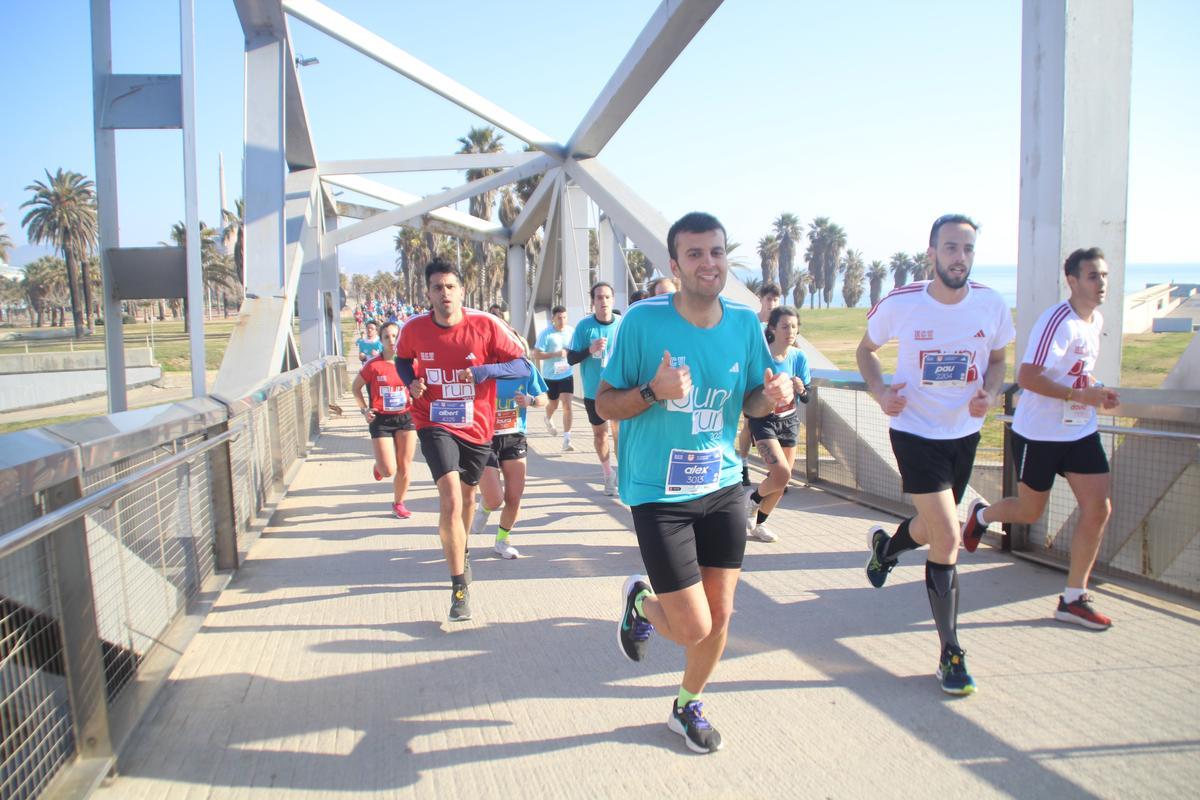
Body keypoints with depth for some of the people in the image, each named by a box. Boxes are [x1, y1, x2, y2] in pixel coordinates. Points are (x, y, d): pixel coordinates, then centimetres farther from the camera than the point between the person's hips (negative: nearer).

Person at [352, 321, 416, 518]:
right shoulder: (373, 365, -8)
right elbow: (355, 388, 5)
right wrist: (365, 409, -4)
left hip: (405, 418, 3)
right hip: (381, 420, -3)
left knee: (405, 466, 5)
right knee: (389, 471, -7)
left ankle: (398, 503, 25)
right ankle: (378, 465, 29)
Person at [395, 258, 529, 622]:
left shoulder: (485, 325, -14)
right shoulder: (414, 329, -8)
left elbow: (523, 366, -13)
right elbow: (402, 359, 14)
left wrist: (485, 370, -28)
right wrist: (411, 382, -7)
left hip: (477, 427, 1)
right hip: (435, 424, -1)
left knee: (467, 496, 22)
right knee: (451, 498, -19)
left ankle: (461, 553, 53)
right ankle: (459, 585, -7)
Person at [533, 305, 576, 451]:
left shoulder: (571, 331, -3)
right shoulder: (546, 334, -13)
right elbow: (536, 355, -15)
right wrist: (556, 354, -24)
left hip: (567, 375, 1)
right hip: (550, 375, -1)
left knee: (567, 405, -11)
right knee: (553, 404, 17)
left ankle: (566, 439, -8)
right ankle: (548, 419, 53)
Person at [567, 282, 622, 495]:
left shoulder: (622, 324, -6)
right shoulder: (584, 325, -8)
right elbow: (571, 358, -6)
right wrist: (590, 350, -23)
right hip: (593, 390, 1)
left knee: (619, 432, -3)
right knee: (600, 433, 14)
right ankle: (608, 473, 34)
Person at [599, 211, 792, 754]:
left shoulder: (744, 323, -1)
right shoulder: (643, 320, -14)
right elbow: (604, 404, -8)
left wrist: (772, 395, -12)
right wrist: (653, 391, -28)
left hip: (721, 485, 5)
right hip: (659, 492, -4)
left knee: (720, 614, 11)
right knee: (693, 628, -4)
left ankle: (687, 706, 39)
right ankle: (639, 600, 32)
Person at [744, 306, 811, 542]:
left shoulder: (799, 357, -2)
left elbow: (806, 398, 0)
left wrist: (801, 389, -20)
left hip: (789, 422, 5)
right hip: (763, 421, -5)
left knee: (781, 481, 8)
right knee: (782, 474, -20)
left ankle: (758, 523, 29)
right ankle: (753, 499, 11)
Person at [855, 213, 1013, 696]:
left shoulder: (991, 305, -7)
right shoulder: (900, 304, -14)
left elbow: (997, 359, 10)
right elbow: (865, 350, 3)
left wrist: (989, 393, -11)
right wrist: (880, 392, -16)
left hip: (965, 433, 4)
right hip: (915, 431, -4)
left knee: (933, 529, 18)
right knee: (948, 538, -12)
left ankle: (884, 546, 56)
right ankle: (951, 654, 5)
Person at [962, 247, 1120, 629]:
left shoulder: (1096, 321, 7)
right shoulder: (1057, 321, -20)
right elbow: (1026, 377, -27)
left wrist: (1097, 390, 5)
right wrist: (1080, 395, -28)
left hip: (1081, 431, 7)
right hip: (1039, 434, -7)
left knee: (1098, 508, -1)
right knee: (1030, 512, 7)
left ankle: (1074, 598, 10)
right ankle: (981, 514, 41)